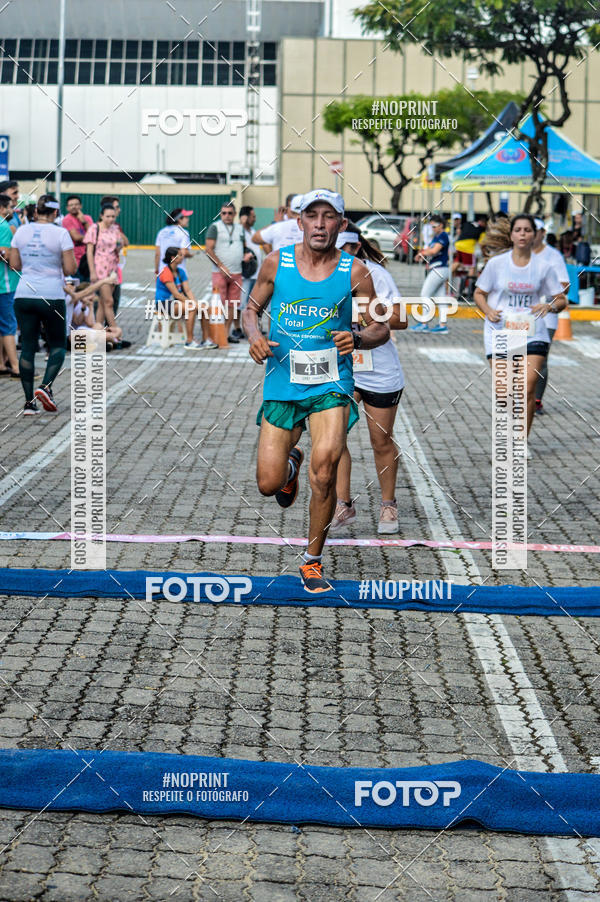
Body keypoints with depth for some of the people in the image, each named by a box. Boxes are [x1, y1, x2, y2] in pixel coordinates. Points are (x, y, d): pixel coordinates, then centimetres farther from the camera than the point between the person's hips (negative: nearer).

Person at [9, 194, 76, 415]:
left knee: (27, 346, 6)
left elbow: (14, 265, 9)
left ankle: (29, 402, 2)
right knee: (58, 345, 12)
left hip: (23, 295, 3)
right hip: (51, 297, -3)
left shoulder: (21, 231, 4)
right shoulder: (60, 234, -7)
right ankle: (46, 386, -10)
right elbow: (69, 269, -8)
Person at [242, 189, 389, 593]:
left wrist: (356, 339, -19)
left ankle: (313, 560, -1)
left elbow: (381, 329, 3)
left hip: (331, 383, -2)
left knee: (324, 465, -22)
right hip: (282, 383, 2)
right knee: (268, 485, -1)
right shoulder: (276, 263, 0)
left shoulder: (354, 272, -3)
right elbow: (252, 308, 13)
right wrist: (255, 338, -8)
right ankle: (291, 462, 40)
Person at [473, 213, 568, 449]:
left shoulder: (543, 267, 3)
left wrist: (550, 306, -14)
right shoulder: (496, 263, 2)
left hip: (533, 334, 0)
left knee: (528, 387, -10)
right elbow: (479, 293, 10)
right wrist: (489, 311, -10)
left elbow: (561, 300, 9)